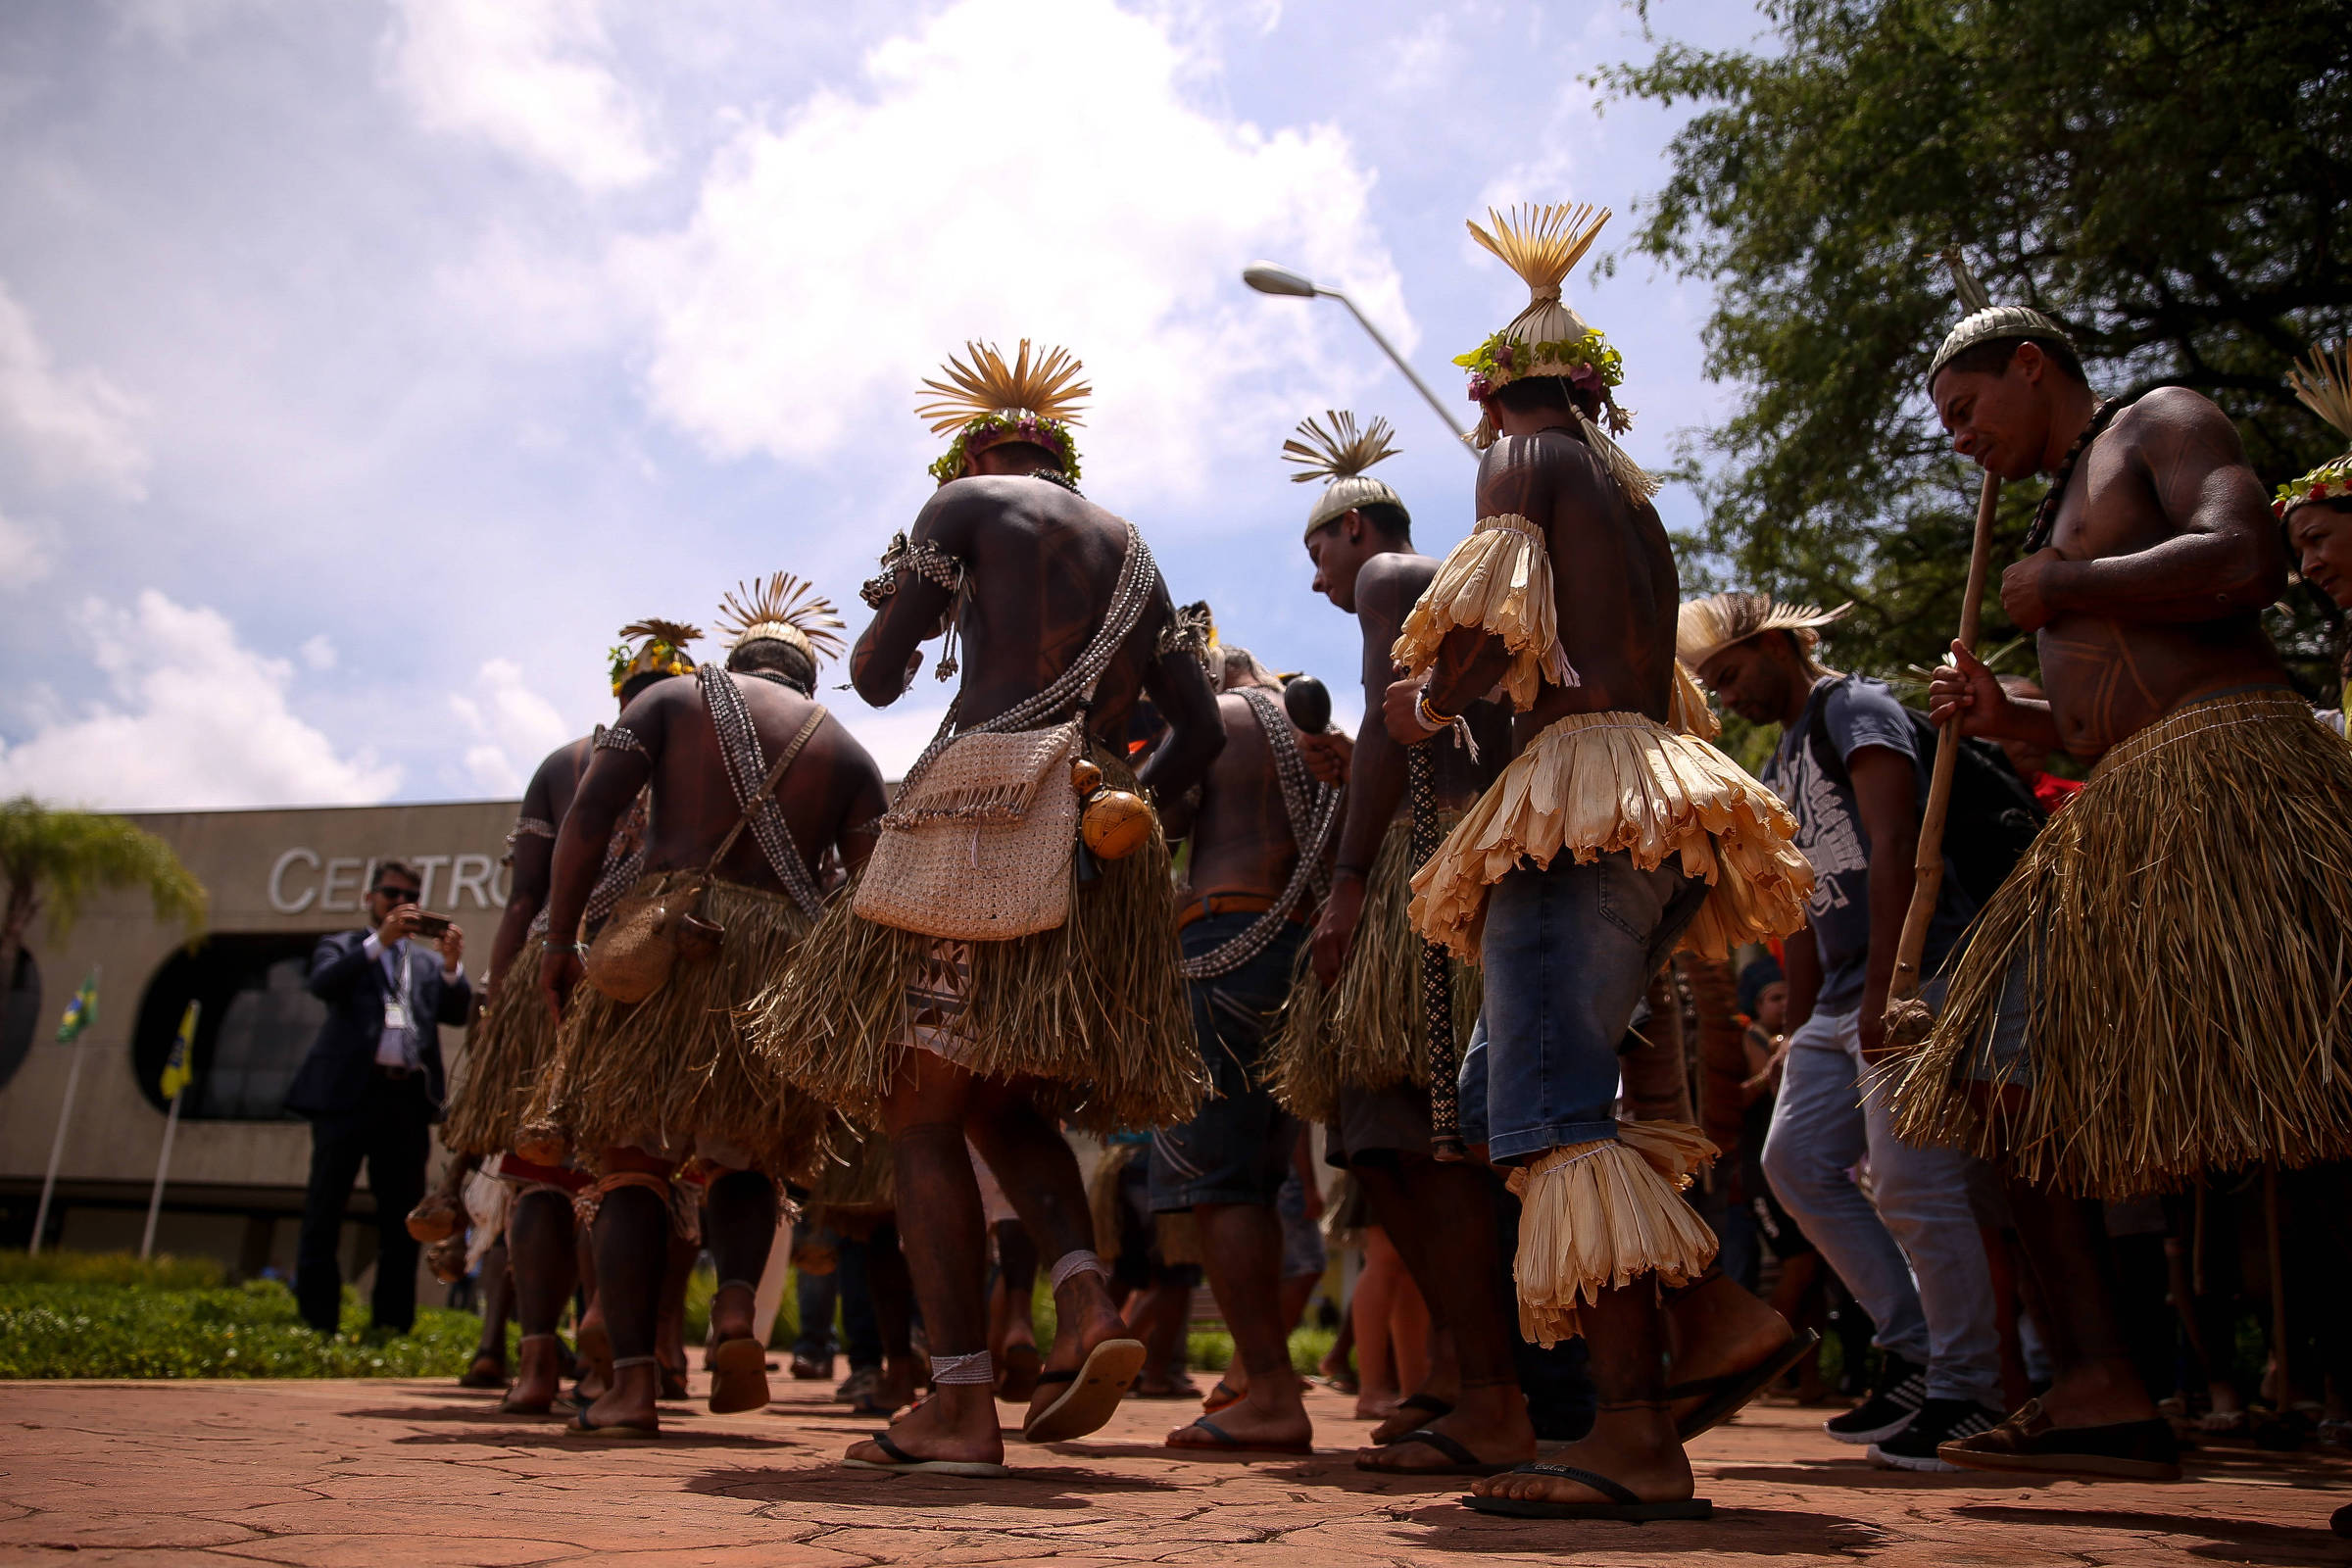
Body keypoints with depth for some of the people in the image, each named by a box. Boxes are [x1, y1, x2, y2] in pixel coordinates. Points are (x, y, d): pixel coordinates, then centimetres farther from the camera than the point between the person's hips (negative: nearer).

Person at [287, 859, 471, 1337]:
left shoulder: (429, 961, 23)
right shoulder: (342, 946, 15)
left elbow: (459, 1013, 9)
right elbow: (322, 983, -6)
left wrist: (451, 965, -8)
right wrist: (380, 941, -14)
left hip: (408, 1099, 3)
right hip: (348, 1089, -3)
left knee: (402, 1218, 3)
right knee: (325, 1210, -2)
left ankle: (392, 1325, 6)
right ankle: (317, 1323, 0)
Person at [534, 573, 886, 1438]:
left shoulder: (673, 699, 13)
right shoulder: (846, 751, 16)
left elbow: (591, 809, -1)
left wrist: (559, 935, 2)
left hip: (657, 936, -1)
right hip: (781, 958, 2)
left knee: (632, 1163, 6)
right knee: (742, 1157, 18)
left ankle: (631, 1381, -2)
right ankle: (736, 1304, -8)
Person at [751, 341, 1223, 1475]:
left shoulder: (968, 502, 9)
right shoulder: (1131, 551, 25)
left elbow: (877, 677, 4)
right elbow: (1201, 730, 19)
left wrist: (887, 612, 25)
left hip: (988, 797, -6)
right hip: (1103, 847, 7)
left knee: (920, 1105, -4)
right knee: (1004, 1100, 16)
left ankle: (962, 1404, -8)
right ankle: (1088, 1305, -6)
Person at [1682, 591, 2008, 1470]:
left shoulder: (1855, 710, -4)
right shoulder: (1781, 767, 22)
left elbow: (1893, 849, -16)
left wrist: (1883, 992, -22)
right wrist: (1801, 1028, 18)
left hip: (1915, 976, -10)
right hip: (1842, 999, 10)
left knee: (1910, 1183, -10)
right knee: (1797, 1159, 6)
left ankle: (1966, 1388, 5)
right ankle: (1911, 1347, 15)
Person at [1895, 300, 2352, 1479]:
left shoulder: (2159, 423, 6)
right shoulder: (2061, 513, 31)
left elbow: (2247, 561, -15)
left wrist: (2059, 591, -5)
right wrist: (2008, 717, 15)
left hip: (2223, 768, -9)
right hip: (2117, 818, 10)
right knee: (2012, 1083, 2)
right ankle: (2102, 1392, 4)